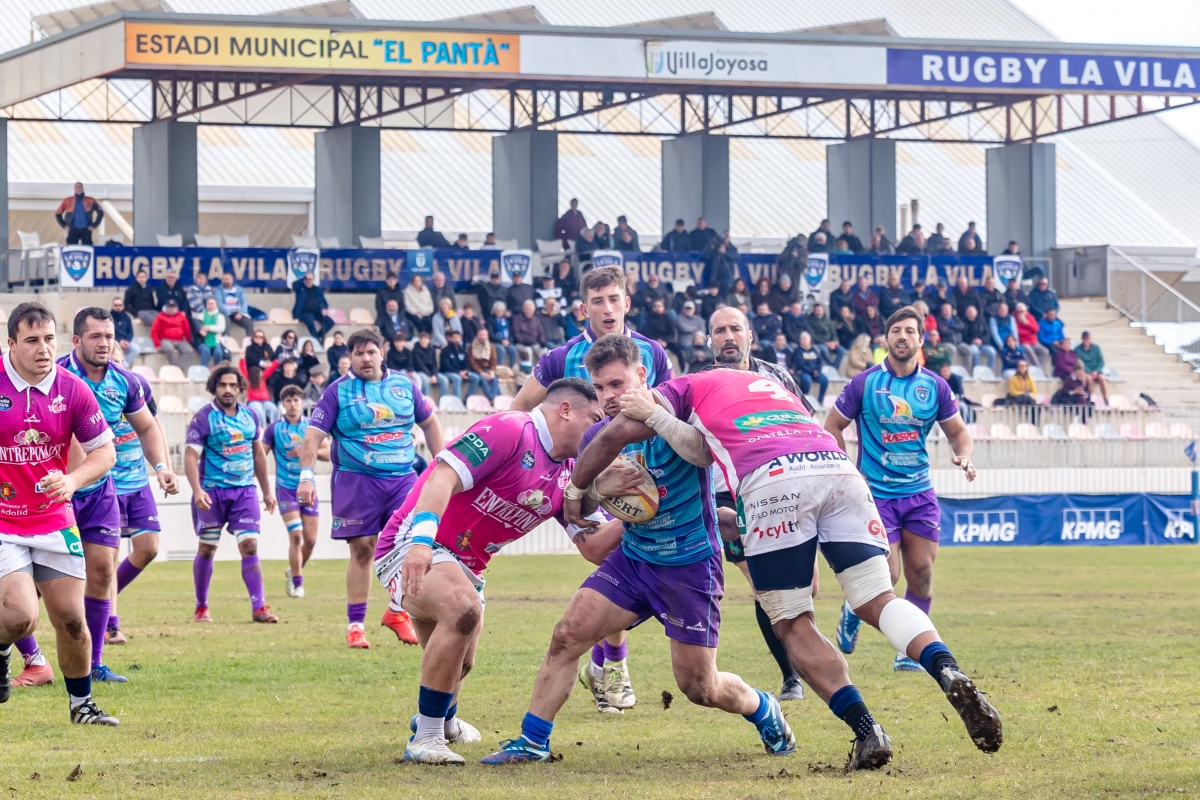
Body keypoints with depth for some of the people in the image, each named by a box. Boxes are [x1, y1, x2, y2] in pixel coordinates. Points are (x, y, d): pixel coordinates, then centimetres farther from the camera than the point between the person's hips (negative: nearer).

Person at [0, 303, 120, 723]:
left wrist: (71, 480, -15)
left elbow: (104, 451, 3)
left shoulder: (73, 389, -5)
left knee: (71, 618, 3)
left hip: (54, 520, 3)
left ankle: (81, 704, 23)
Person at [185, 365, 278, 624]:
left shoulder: (250, 416, 8)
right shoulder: (204, 418, -7)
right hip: (213, 492, -3)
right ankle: (201, 608, 18)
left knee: (250, 546, -7)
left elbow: (258, 454, 18)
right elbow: (190, 456, -13)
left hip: (245, 490, 3)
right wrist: (197, 490, -26)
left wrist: (267, 492, 19)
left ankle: (259, 607, -8)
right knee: (207, 550, 5)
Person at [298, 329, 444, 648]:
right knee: (362, 550, -1)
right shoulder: (339, 391, -2)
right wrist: (306, 476, -17)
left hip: (402, 478, 3)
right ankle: (355, 625, 8)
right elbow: (314, 433, -6)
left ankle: (397, 612, 10)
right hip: (356, 481, -3)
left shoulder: (404, 385, 8)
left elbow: (429, 422, 19)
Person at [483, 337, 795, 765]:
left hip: (691, 564, -5)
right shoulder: (598, 436, 0)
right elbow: (577, 509, 9)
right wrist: (598, 488, -12)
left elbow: (705, 453, -34)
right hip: (632, 557, 5)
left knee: (699, 687, 1)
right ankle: (532, 741, -1)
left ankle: (765, 711, 32)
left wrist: (653, 416, -38)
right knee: (567, 635, -12)